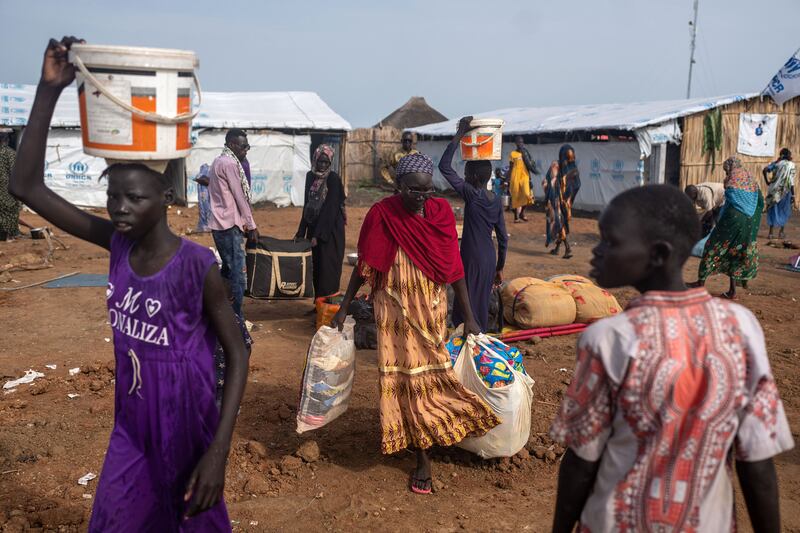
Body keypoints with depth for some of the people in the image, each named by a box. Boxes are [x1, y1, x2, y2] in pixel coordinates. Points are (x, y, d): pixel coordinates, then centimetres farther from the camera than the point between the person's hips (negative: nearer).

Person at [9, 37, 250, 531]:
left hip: (186, 428, -5)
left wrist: (219, 450, -21)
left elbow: (237, 354, -15)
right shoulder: (118, 244, -7)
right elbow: (27, 187, -10)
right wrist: (49, 89, -19)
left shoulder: (197, 266, -22)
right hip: (131, 425, 5)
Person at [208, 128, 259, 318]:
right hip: (230, 224, -10)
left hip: (220, 224, 10)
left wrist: (246, 222, 18)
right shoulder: (230, 164, -13)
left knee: (228, 270, 16)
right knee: (238, 274, -10)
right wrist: (251, 225, -7)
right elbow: (240, 197, -13)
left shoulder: (219, 161, 17)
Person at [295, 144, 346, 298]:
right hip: (313, 226, 6)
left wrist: (318, 235, -19)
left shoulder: (333, 179, -12)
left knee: (328, 267, -2)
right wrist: (301, 232, 6)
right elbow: (307, 205, 10)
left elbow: (330, 208, -16)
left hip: (331, 229, -6)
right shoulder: (310, 176, 6)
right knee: (315, 265, 10)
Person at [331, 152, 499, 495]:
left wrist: (468, 316, 3)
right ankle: (423, 457, 11)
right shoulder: (382, 215, -10)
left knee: (427, 373, 9)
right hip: (396, 309, -2)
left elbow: (454, 267, 1)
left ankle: (420, 438, 33)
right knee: (406, 376, 1)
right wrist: (344, 309, 0)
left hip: (431, 309, 2)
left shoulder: (441, 212, -3)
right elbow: (364, 266, -1)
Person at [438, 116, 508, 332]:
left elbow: (444, 166, -13)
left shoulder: (471, 194, -13)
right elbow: (503, 238, 9)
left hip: (473, 261, -7)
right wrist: (499, 268, 18)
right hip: (490, 261, 7)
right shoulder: (497, 200, 6)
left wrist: (459, 134, -9)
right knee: (482, 307, 16)